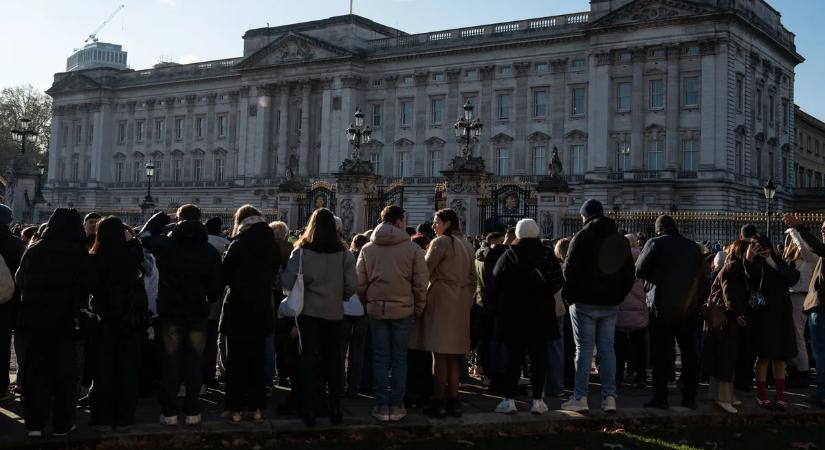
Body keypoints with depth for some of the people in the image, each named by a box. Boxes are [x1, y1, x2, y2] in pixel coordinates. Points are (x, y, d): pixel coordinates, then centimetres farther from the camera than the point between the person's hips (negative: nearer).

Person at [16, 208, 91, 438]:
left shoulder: (33, 250, 6)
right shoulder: (78, 252, -7)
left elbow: (20, 281, 12)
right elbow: (84, 286, -8)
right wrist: (77, 309, 7)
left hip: (35, 317, 3)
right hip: (64, 318, -3)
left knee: (35, 369, 10)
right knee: (63, 370, 6)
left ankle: (35, 423, 8)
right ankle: (62, 423, 10)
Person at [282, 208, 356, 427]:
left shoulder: (301, 251, -9)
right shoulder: (344, 253, -5)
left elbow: (288, 282, -12)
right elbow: (351, 287, -6)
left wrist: (305, 289, 8)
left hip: (309, 311, -1)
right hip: (334, 312, 1)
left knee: (310, 359, 7)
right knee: (334, 359, 12)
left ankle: (310, 411, 8)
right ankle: (335, 410, 17)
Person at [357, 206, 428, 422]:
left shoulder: (368, 249, 2)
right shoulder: (413, 249, -6)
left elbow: (360, 282, 4)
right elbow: (421, 284, -5)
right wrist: (418, 309, 6)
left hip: (377, 309, 2)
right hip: (403, 309, -2)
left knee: (380, 358, 8)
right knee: (399, 358, 7)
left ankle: (382, 406, 10)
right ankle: (396, 406, 12)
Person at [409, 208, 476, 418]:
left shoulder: (441, 242, -9)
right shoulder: (466, 245, 15)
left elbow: (425, 269, -12)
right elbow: (472, 277, 18)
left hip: (441, 301, -7)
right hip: (461, 304, 7)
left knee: (440, 354, -4)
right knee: (453, 355, 11)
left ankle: (438, 403, -1)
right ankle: (453, 401, 14)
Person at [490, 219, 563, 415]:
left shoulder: (509, 255, -7)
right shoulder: (548, 254, -1)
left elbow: (496, 283, -8)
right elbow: (558, 281, -4)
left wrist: (509, 296, 8)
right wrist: (542, 293, 9)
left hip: (513, 314, -1)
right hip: (541, 315, 2)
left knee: (514, 356, 4)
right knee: (538, 356, 7)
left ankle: (509, 400, 3)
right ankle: (538, 400, 8)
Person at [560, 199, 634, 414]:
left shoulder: (581, 237, -9)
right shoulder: (621, 240, 10)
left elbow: (570, 270, -11)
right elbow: (629, 273, 12)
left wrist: (569, 296, 0)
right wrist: (618, 296, 14)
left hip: (585, 303, -5)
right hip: (611, 303, 5)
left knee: (584, 348, -1)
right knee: (607, 347, 8)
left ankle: (580, 398, 1)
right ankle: (609, 397, 8)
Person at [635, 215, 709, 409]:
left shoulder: (655, 244, -6)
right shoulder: (693, 247, 6)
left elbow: (639, 271, -6)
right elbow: (704, 276, 8)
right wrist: (699, 299, 15)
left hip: (662, 307, -3)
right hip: (689, 307, 3)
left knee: (661, 353, 2)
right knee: (689, 353, 11)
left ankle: (660, 398, 4)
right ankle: (690, 398, 15)